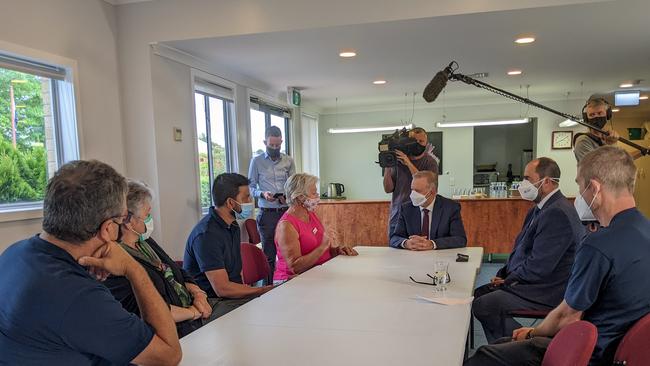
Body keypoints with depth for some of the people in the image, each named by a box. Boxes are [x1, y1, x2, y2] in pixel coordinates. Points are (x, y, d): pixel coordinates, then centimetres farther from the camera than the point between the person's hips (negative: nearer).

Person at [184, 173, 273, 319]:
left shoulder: (232, 225, 12)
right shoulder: (206, 235, -19)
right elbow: (222, 289, -20)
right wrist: (263, 290, -12)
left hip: (233, 295, 9)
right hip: (213, 303, -9)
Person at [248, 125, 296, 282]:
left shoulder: (289, 161, 8)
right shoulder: (257, 161, 2)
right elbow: (251, 187, 3)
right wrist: (262, 194, -16)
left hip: (286, 211, 2)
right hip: (267, 213, -2)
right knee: (269, 254, 4)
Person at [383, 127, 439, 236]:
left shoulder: (430, 162, -1)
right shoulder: (398, 159, 4)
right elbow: (388, 189, 3)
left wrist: (409, 164, -18)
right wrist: (387, 168, -13)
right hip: (397, 214, 2)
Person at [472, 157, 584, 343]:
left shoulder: (557, 213, -23)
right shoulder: (541, 208, 12)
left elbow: (538, 267, -25)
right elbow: (522, 249, 17)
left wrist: (508, 280, -11)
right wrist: (503, 275, 4)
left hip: (547, 292, -11)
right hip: (534, 282, 11)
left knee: (482, 305, -17)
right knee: (478, 294, 10)